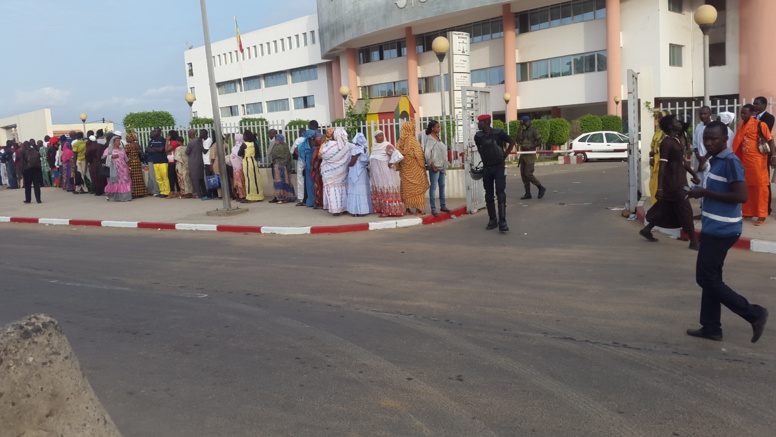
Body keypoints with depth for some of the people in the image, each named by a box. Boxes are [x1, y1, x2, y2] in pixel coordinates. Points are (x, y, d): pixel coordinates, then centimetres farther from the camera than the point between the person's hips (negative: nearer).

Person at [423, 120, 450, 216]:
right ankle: (433, 209, -1)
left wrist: (445, 165, 14)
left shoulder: (437, 137, 13)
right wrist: (432, 166, -18)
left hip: (442, 166, 9)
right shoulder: (429, 139, -12)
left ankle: (442, 206, 23)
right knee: (433, 187, -5)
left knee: (442, 186, 13)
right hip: (435, 167, -9)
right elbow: (427, 154, -17)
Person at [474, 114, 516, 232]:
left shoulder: (499, 133, -11)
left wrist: (504, 157, -1)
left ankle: (502, 222, -10)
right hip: (486, 168, 4)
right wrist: (484, 159, 12)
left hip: (499, 167, -4)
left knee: (501, 194, -9)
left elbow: (511, 143, 2)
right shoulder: (478, 136, -1)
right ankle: (492, 220, 18)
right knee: (489, 195, 8)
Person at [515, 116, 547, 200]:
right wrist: (520, 128, 2)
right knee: (523, 174, 5)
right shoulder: (523, 131, 17)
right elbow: (518, 139, 2)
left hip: (530, 154, -8)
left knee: (528, 174, -13)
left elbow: (539, 142, -9)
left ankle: (541, 188, 4)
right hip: (523, 154, 8)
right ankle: (528, 194, 10)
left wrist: (530, 147, -19)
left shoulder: (534, 130, -4)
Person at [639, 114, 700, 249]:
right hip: (673, 183, -10)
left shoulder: (677, 141, 11)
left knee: (666, 209, 16)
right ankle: (694, 241, 6)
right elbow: (662, 166, -23)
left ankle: (646, 229, 26)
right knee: (686, 211, -2)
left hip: (678, 182, 10)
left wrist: (694, 175, 23)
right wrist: (659, 188, -27)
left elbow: (682, 161, 21)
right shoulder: (667, 143, -18)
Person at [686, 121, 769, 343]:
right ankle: (711, 328, 21)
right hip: (714, 228, 10)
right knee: (710, 278, 13)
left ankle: (754, 314, 6)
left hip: (721, 231, -10)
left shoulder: (731, 162, -17)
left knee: (706, 278, -4)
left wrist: (706, 192, -20)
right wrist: (702, 191, 8)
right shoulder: (715, 161, 13)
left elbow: (741, 196, -24)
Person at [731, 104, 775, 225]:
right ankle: (747, 212, 22)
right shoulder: (742, 126, 10)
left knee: (760, 186, -1)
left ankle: (761, 215, 2)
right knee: (747, 186, 13)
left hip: (757, 160, -6)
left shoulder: (760, 124, -8)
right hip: (744, 160, 6)